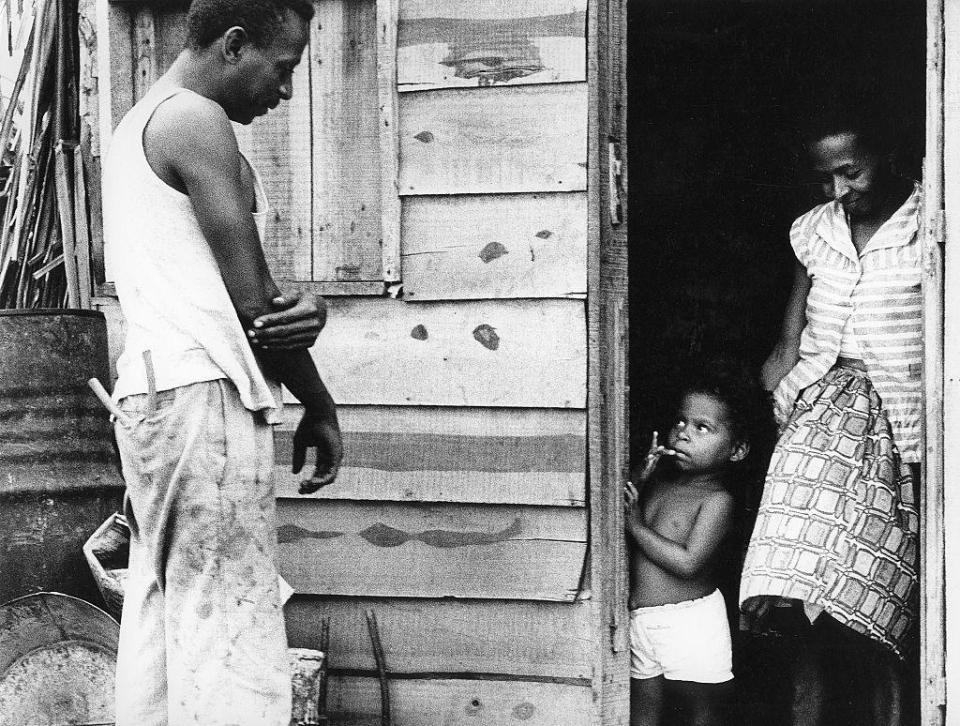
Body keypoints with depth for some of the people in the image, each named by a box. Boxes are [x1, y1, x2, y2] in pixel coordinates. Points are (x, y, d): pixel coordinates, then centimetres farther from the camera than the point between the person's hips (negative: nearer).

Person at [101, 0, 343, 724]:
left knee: (160, 616, 11)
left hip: (148, 392, 10)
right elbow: (251, 300, -11)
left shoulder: (139, 123, 21)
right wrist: (322, 409, 1)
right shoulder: (197, 120, -10)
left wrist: (299, 309, -7)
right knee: (231, 635, -8)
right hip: (203, 393, -10)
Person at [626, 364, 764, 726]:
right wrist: (639, 479, -7)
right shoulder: (661, 479, 6)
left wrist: (636, 525, -19)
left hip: (689, 623, -6)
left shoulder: (717, 500, -14)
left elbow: (687, 564, -23)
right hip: (639, 618, 6)